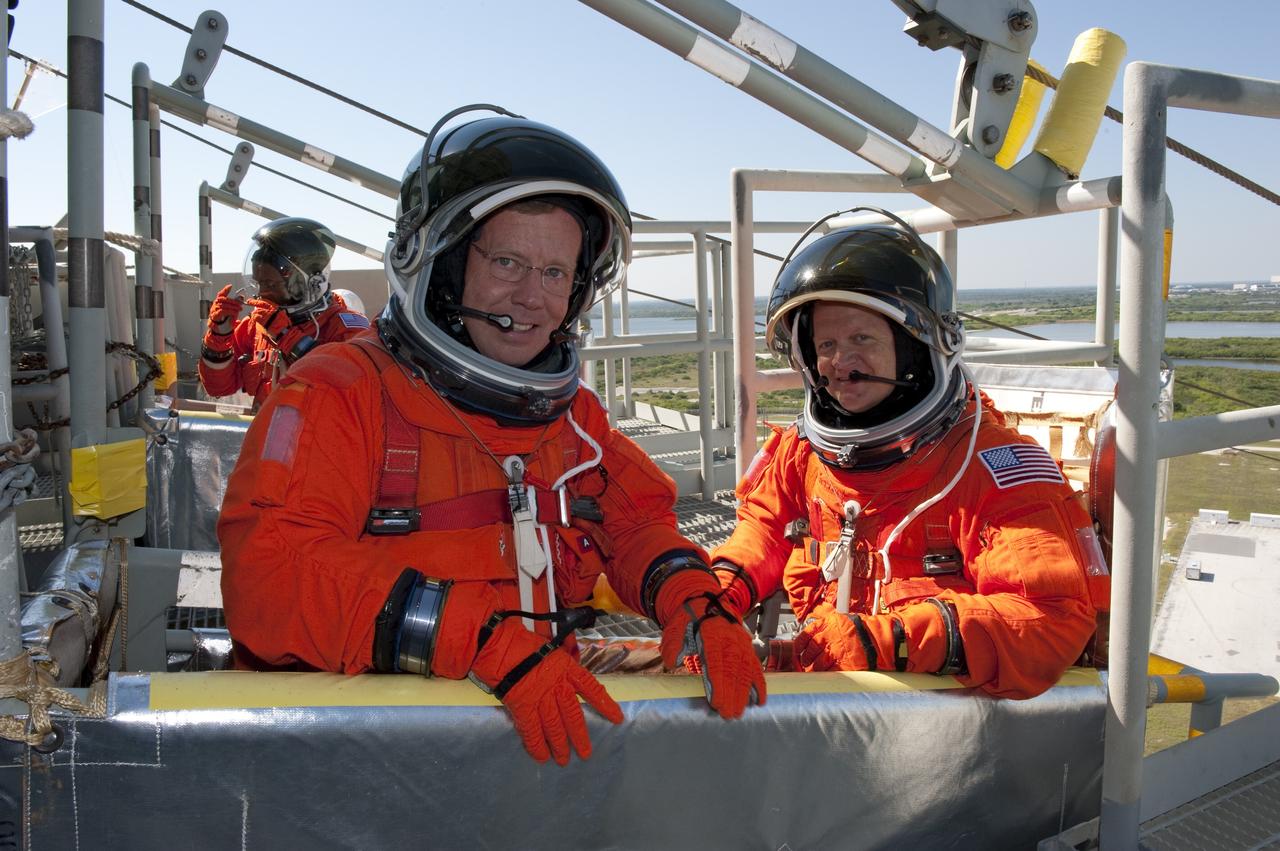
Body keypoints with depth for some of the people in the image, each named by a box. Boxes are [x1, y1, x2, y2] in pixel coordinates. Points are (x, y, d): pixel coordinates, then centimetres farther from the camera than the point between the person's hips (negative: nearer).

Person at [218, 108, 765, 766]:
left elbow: (636, 527, 18)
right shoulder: (340, 392, -6)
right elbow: (268, 577, -18)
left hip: (542, 727, 3)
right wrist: (487, 641, -27)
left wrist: (691, 600, -7)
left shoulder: (572, 412, 15)